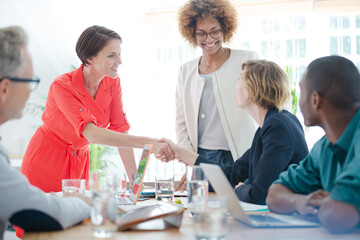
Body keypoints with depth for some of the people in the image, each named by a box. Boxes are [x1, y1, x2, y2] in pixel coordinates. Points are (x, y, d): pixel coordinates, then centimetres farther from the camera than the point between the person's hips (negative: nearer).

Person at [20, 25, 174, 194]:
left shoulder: (112, 83, -8)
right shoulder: (62, 86, -27)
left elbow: (120, 131, -6)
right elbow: (91, 134, -38)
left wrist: (135, 180, -13)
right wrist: (148, 143, -46)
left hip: (79, 163, 5)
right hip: (46, 161, -5)